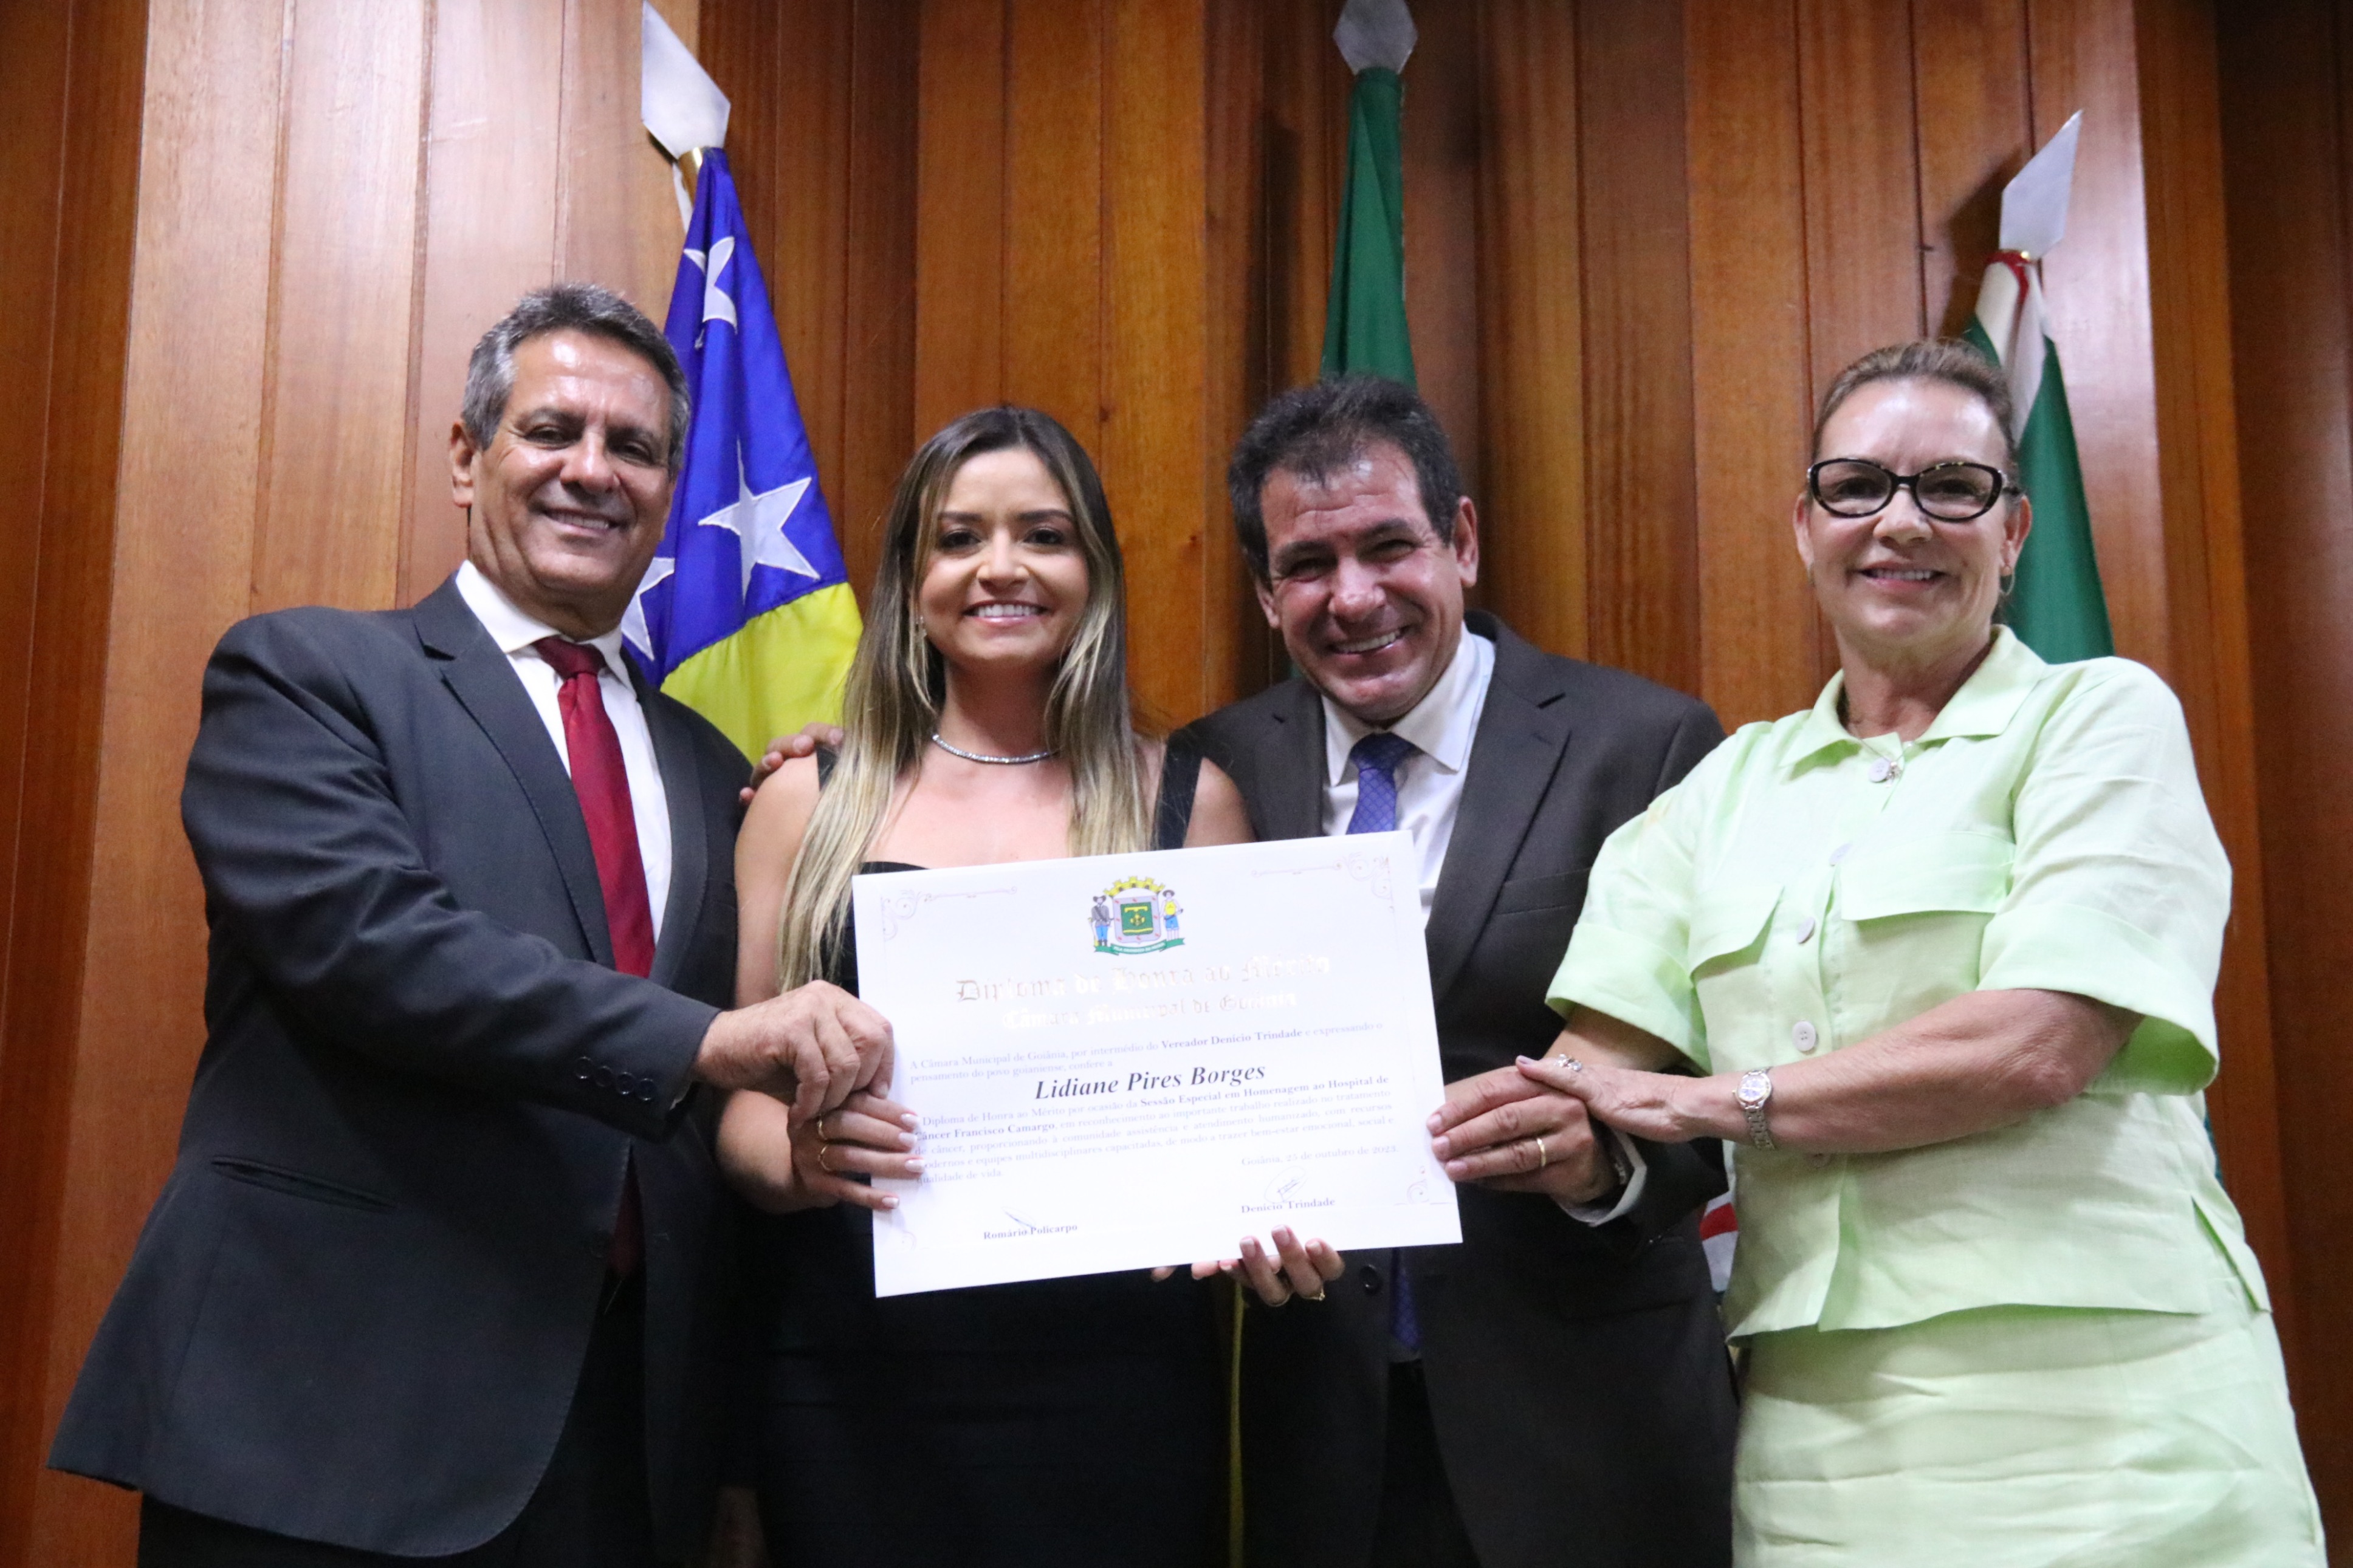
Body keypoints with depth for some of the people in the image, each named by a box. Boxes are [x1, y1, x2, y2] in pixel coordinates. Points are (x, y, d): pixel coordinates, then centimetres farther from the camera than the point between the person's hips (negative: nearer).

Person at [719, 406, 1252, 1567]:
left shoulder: (1190, 801, 5)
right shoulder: (810, 798, 5)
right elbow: (736, 1090, 6)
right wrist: (797, 1154, -15)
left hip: (1117, 1379, 0)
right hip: (855, 1382, 0)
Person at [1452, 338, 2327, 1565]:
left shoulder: (2102, 716, 0)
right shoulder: (1732, 784, 14)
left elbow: (2040, 1046, -13)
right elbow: (1608, 1043, 5)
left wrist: (1702, 1100, -9)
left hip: (2093, 1408, -4)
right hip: (1817, 1416, 4)